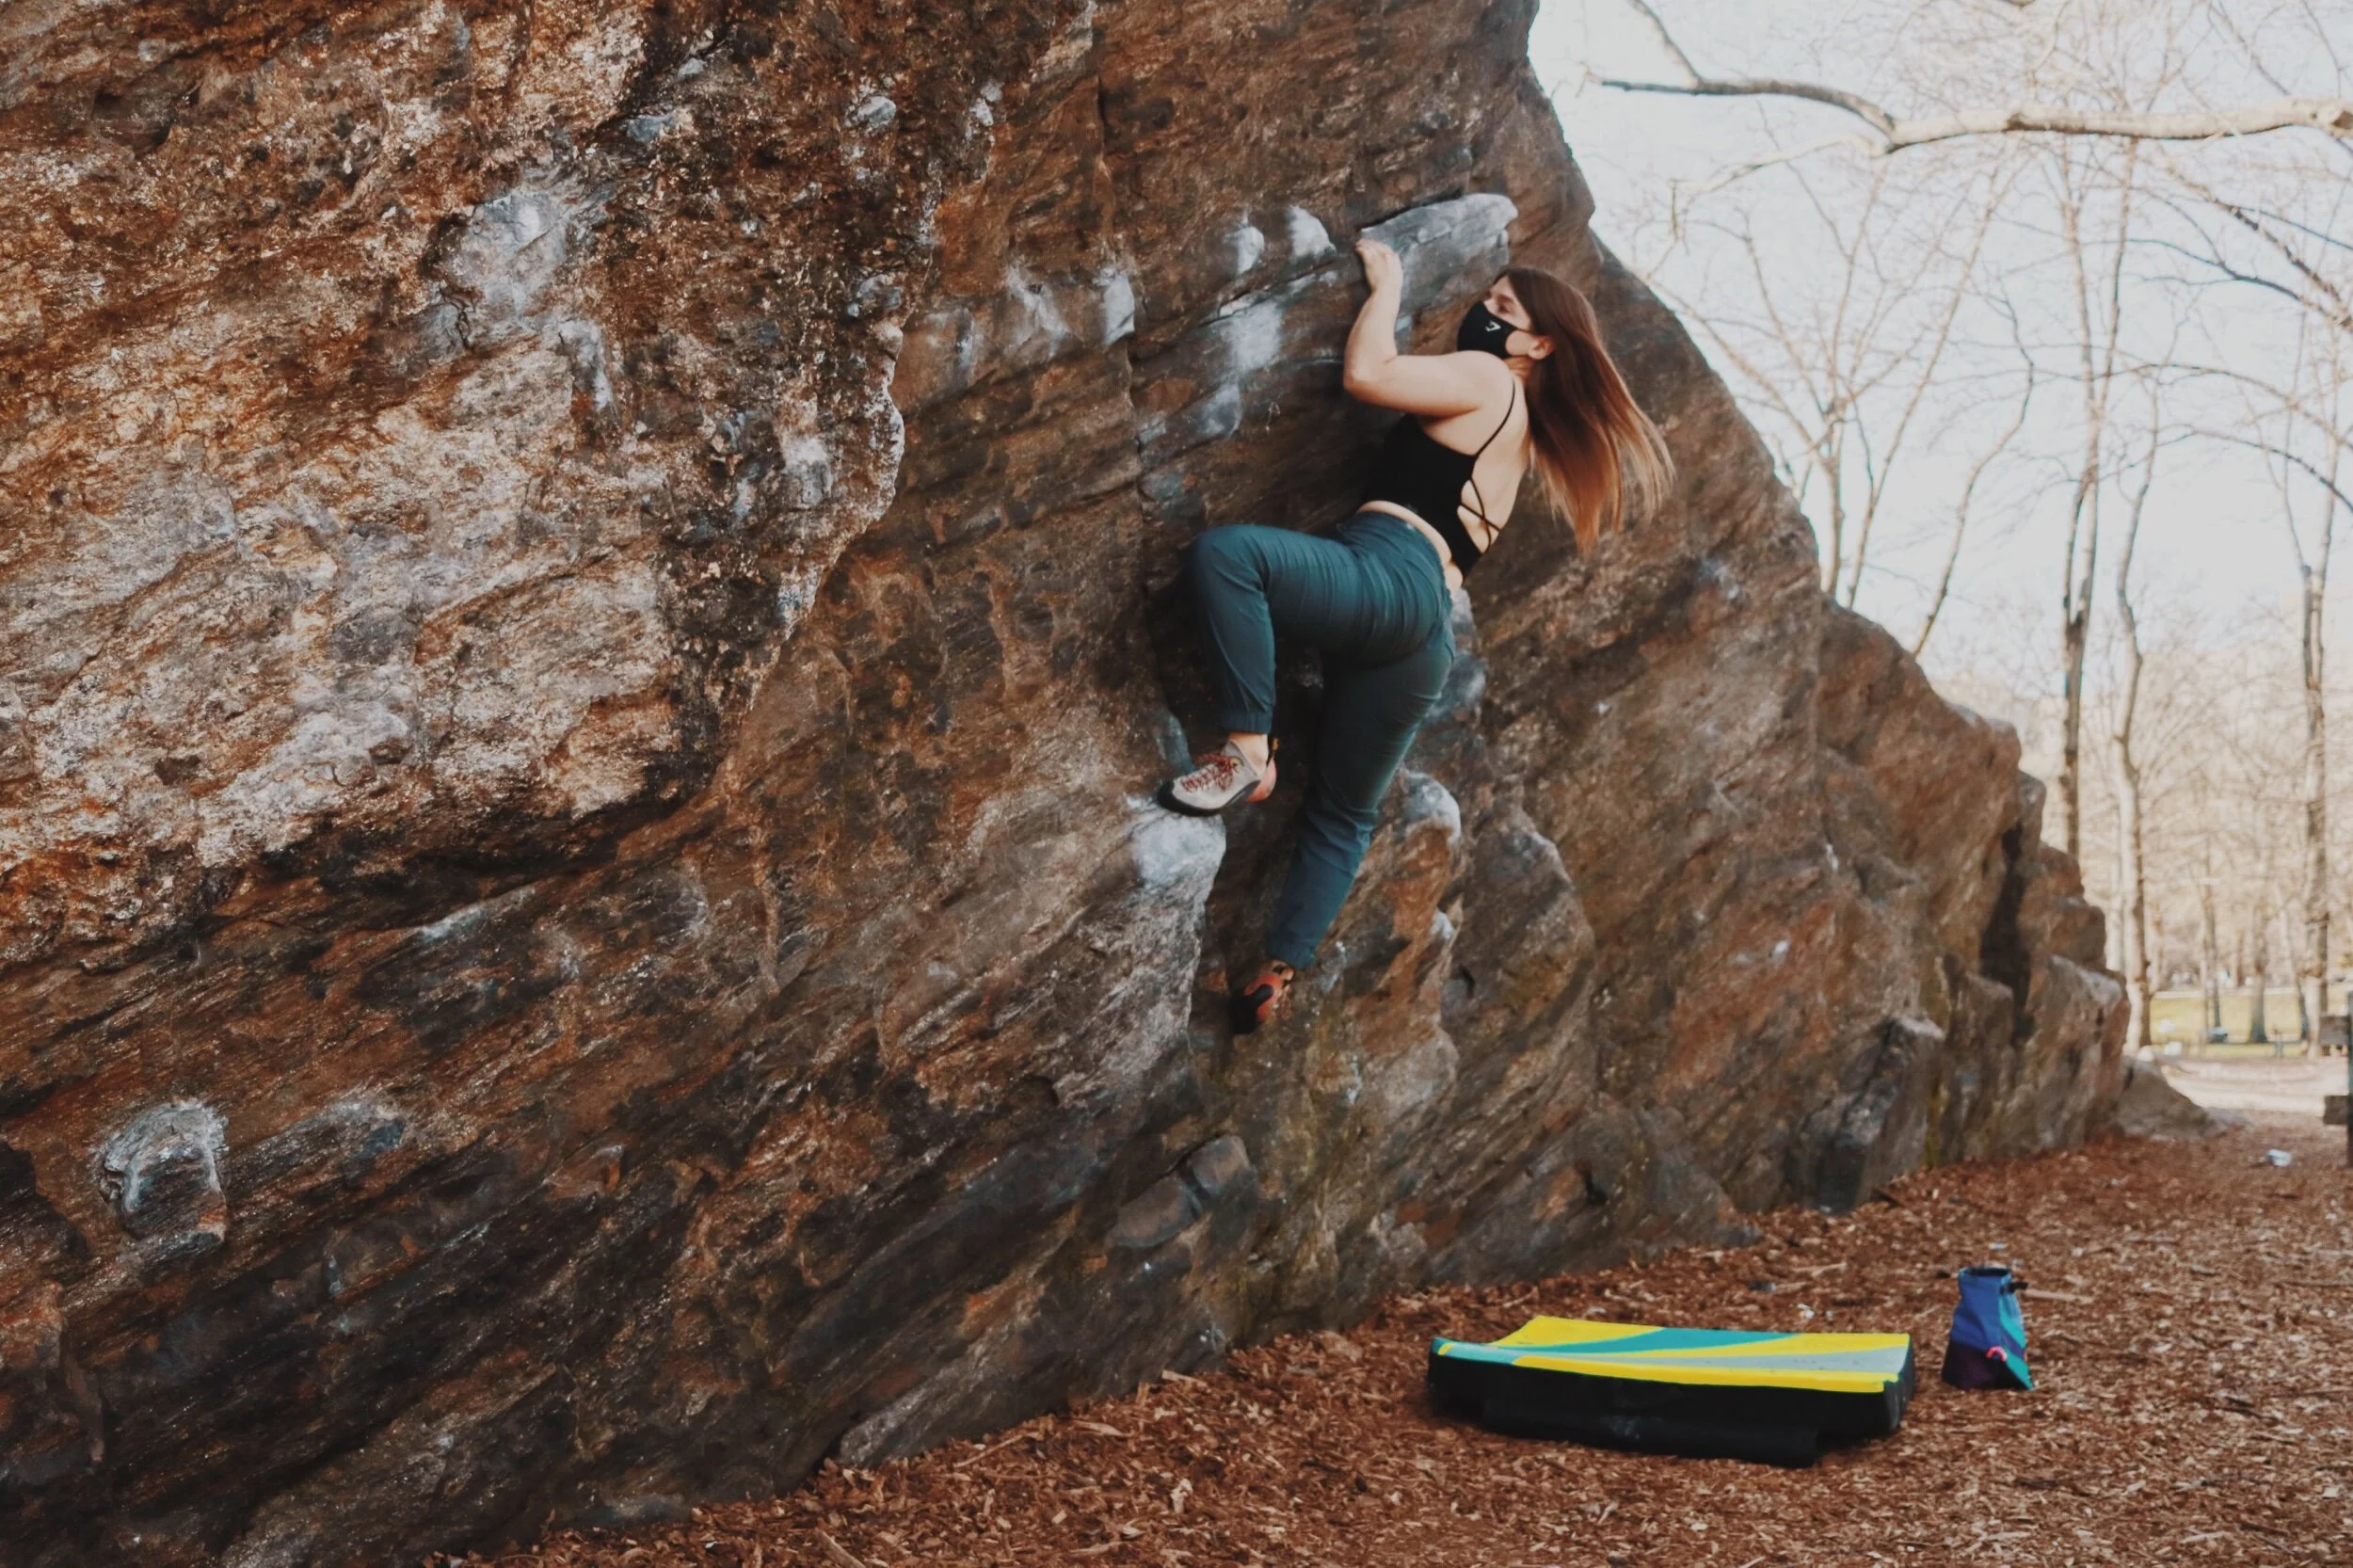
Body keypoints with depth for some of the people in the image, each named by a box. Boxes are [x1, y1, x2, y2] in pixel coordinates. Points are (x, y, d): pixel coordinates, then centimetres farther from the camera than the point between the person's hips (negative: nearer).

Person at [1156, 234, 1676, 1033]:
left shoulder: (1485, 379, 4)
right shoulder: (1518, 431, 30)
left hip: (1388, 575, -10)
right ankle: (1278, 972, 17)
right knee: (1345, 811, 16)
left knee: (1222, 550, -29)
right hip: (1427, 633, 10)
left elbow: (1366, 373, -6)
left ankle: (1247, 752, -28)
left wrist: (1387, 284, 9)